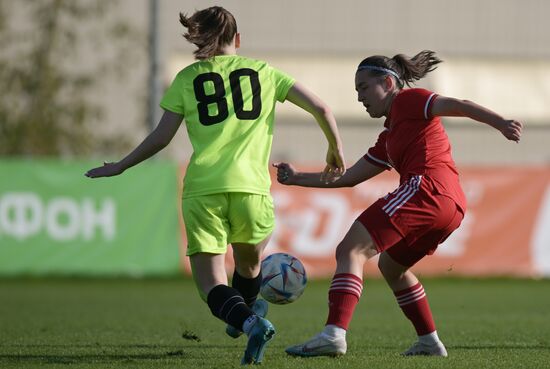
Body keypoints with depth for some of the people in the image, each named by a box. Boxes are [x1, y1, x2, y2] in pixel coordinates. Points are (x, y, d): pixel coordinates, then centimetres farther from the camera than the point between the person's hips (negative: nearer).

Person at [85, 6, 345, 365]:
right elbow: (320, 108, 11)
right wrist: (336, 150, 27)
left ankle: (250, 322, -27)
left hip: (202, 188, -1)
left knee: (212, 284, -1)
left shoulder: (187, 78, 13)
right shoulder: (263, 71, 15)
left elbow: (161, 137, 10)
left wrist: (120, 167, 24)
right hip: (251, 187, 1)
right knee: (249, 262, 28)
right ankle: (243, 315, 46)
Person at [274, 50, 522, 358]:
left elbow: (457, 106, -7)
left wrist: (500, 123, -22)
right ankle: (429, 341, 26)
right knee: (391, 265, 30)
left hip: (427, 188, -10)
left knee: (351, 250, -14)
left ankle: (334, 333, -31)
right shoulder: (389, 139, 32)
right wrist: (298, 179, 33)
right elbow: (349, 178, 35)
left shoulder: (408, 101, 8)